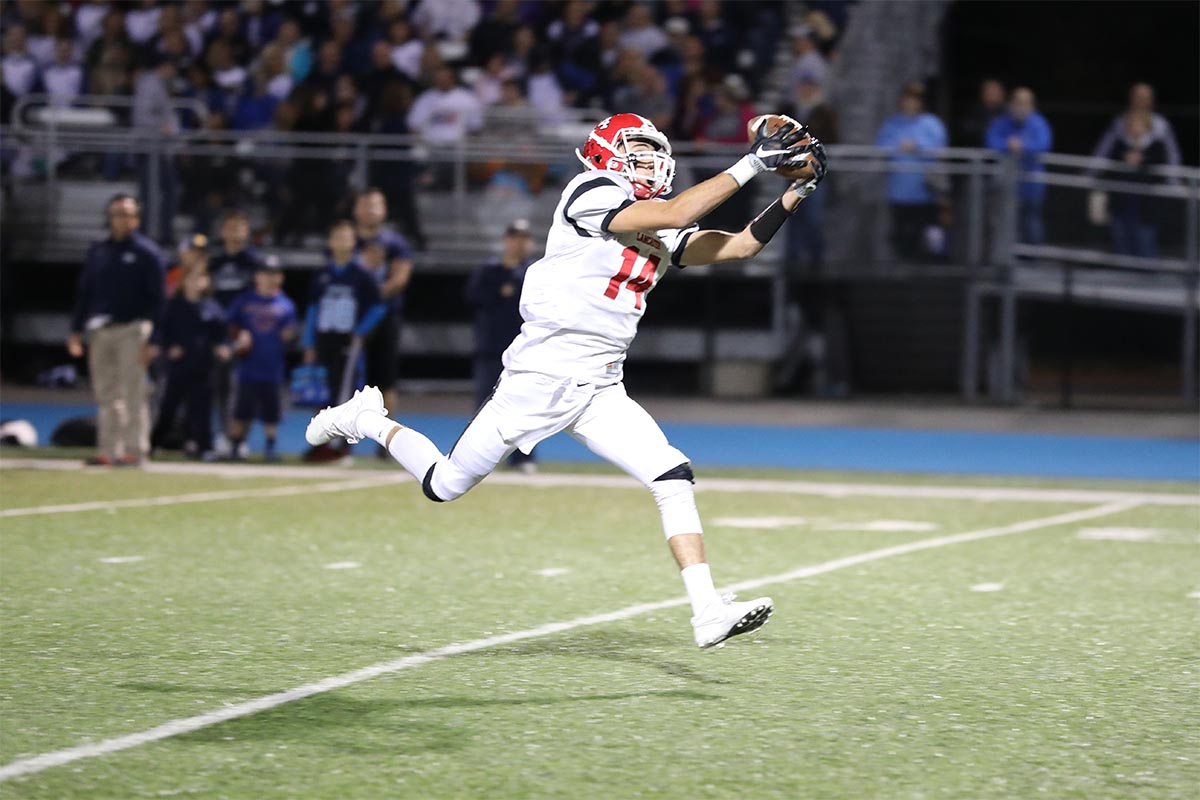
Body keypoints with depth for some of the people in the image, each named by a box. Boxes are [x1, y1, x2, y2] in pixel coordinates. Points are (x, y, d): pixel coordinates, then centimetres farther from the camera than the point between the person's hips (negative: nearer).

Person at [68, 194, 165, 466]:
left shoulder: (146, 252, -1)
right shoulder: (97, 252, 15)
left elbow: (155, 298, -5)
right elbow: (84, 293, 18)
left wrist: (150, 339, -12)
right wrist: (76, 330, 10)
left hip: (131, 329, -5)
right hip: (100, 331, 5)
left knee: (133, 393, -6)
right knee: (106, 394, 6)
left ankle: (134, 450, -3)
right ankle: (109, 451, 9)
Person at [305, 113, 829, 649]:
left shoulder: (664, 236, 12)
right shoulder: (590, 193, -10)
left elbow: (740, 245, 10)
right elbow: (675, 214, -22)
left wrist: (794, 194, -3)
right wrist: (752, 163, -21)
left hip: (601, 391, 7)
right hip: (541, 377, -7)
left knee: (674, 479, -12)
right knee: (446, 486, 5)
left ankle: (707, 611, -16)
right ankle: (369, 421, 32)